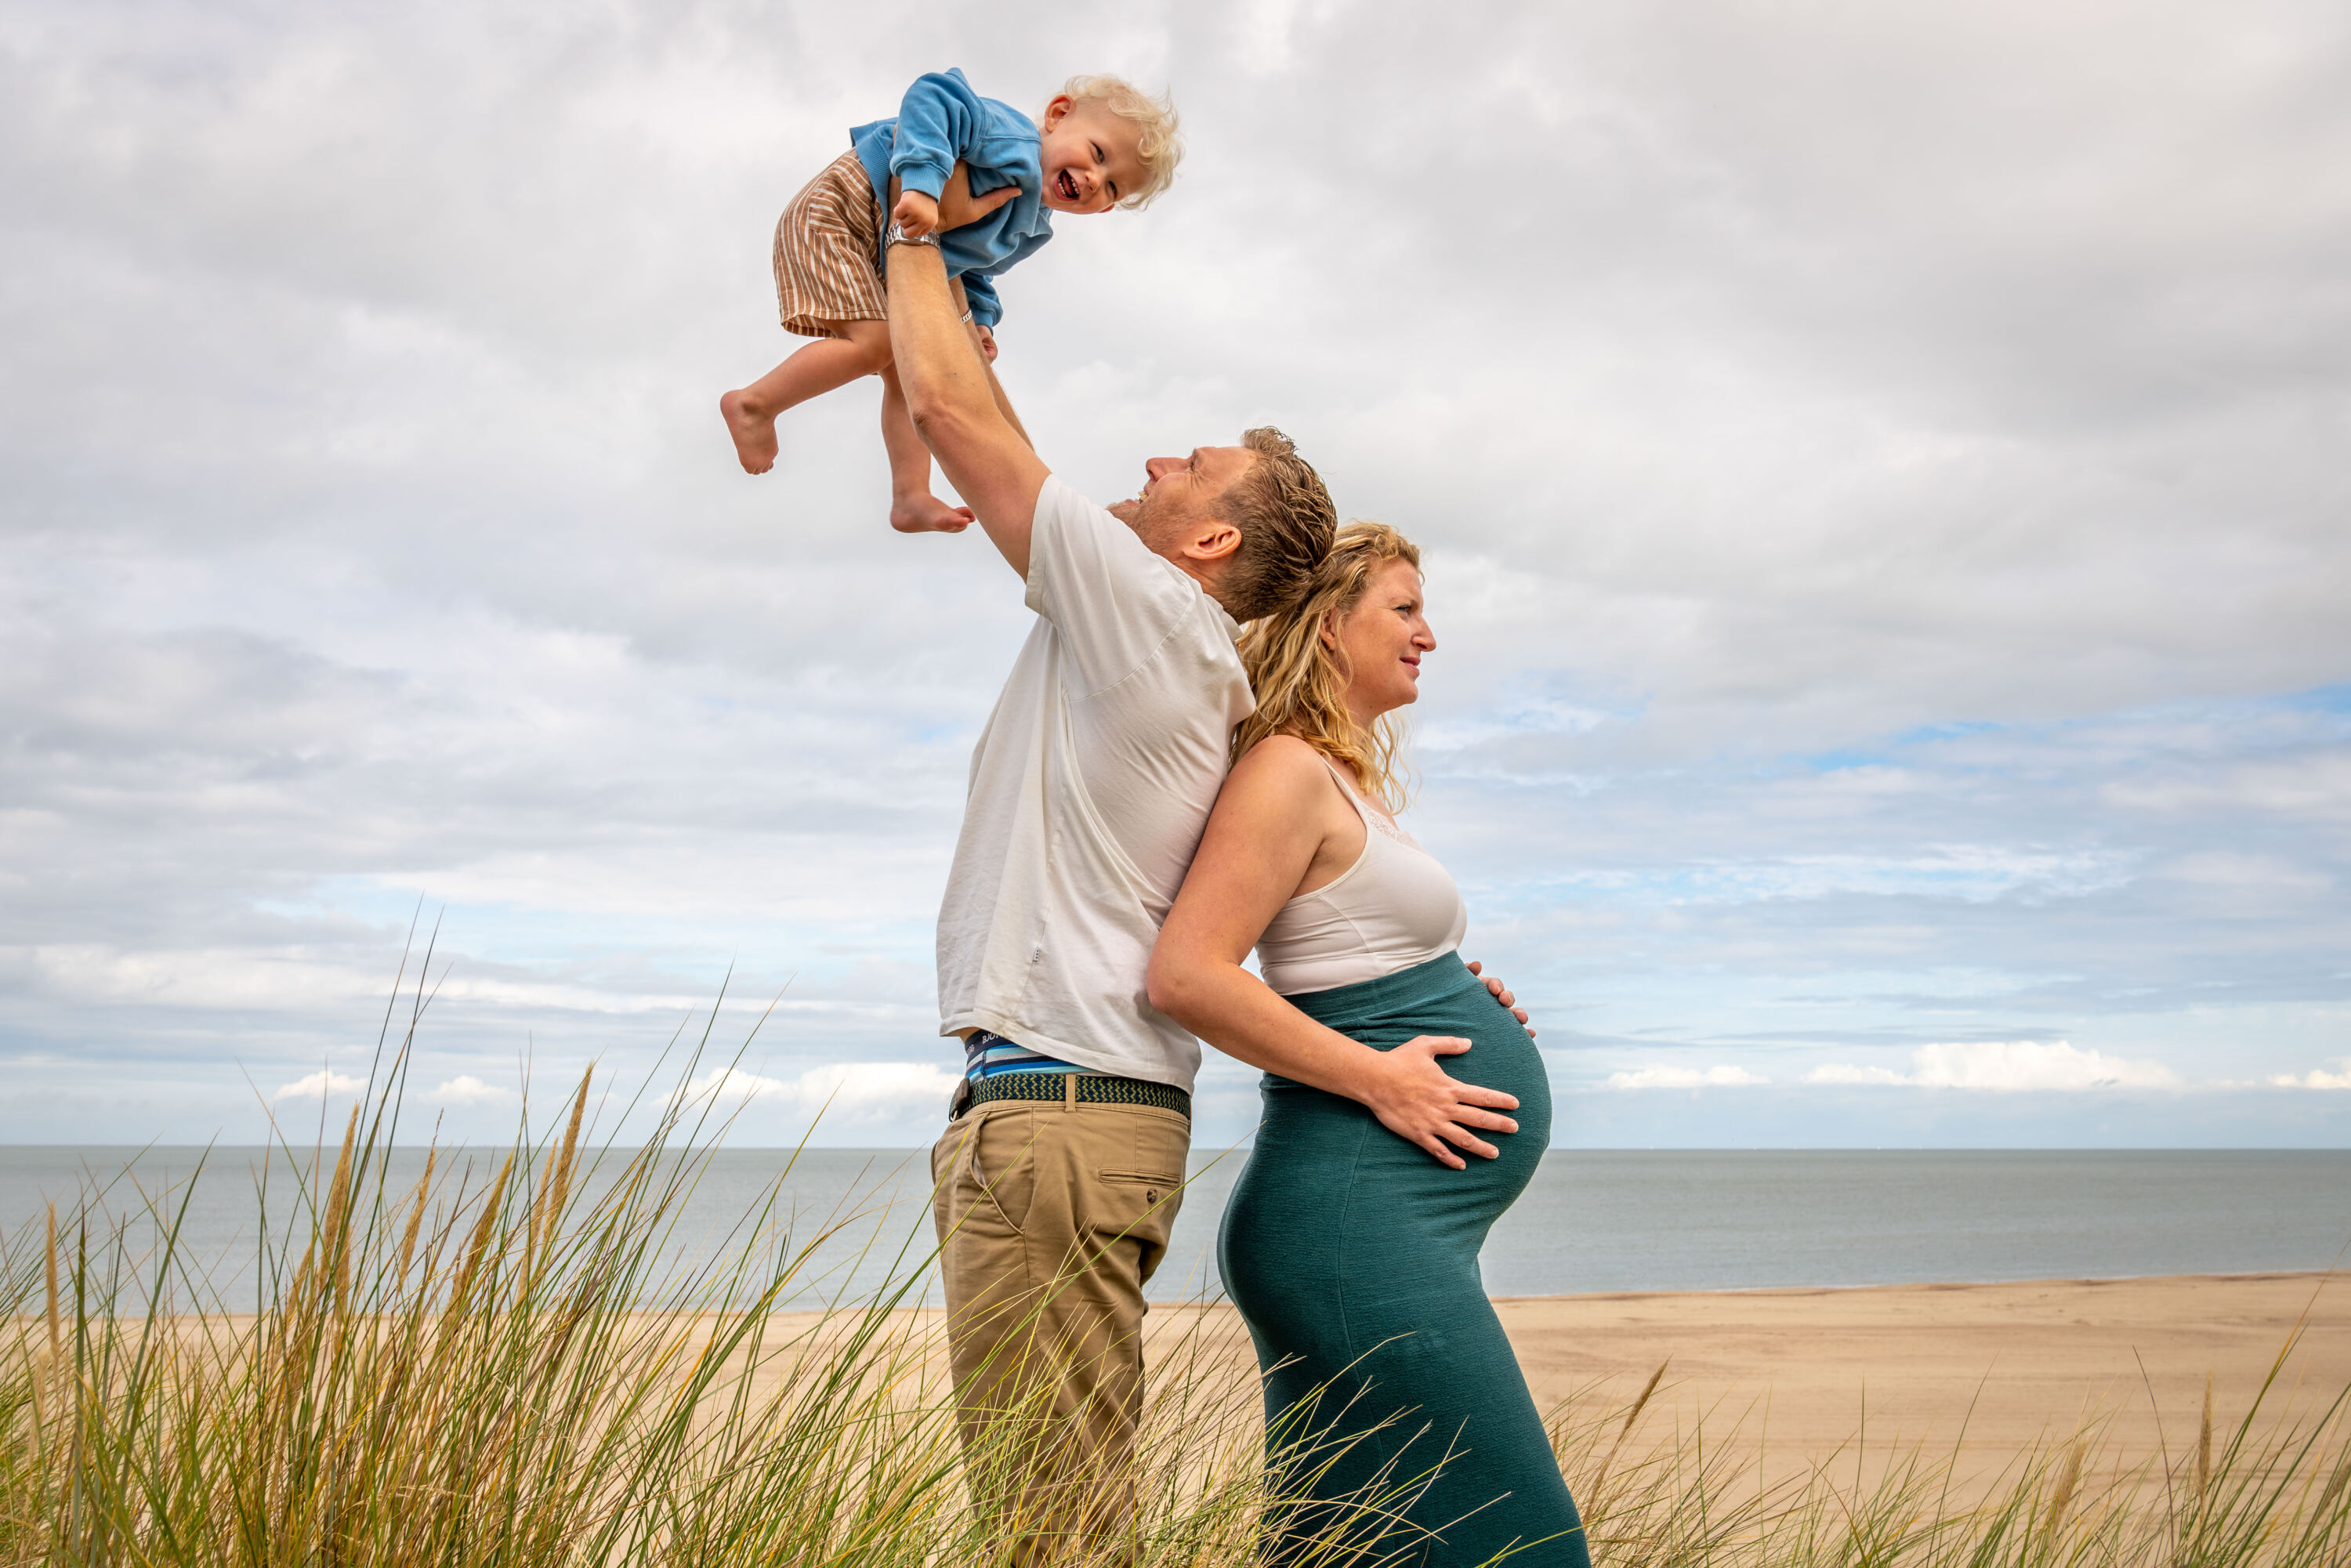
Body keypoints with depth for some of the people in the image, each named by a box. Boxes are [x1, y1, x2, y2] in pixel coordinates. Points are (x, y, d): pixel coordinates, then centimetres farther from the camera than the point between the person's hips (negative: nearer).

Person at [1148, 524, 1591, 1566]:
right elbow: (1187, 977, -21)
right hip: (1360, 1210, -10)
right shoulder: (1289, 771, -11)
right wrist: (1376, 1076, -17)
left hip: (1400, 1227, 10)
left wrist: (1449, 1008, 12)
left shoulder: (1355, 782, 20)